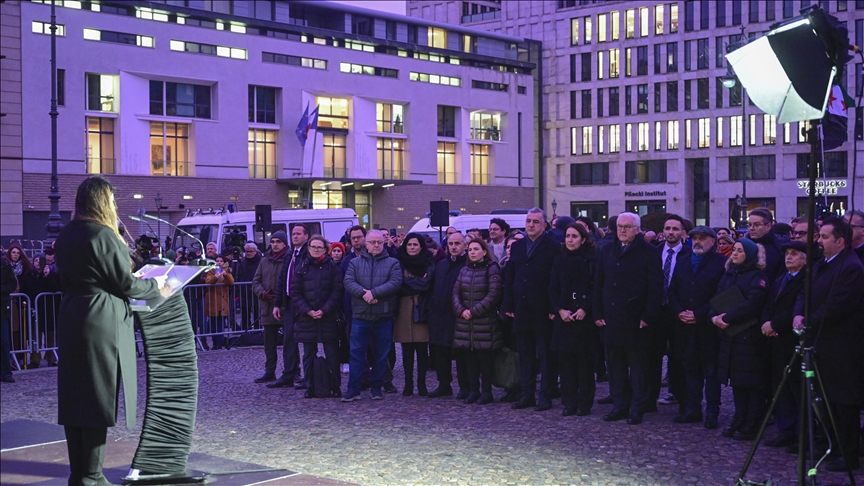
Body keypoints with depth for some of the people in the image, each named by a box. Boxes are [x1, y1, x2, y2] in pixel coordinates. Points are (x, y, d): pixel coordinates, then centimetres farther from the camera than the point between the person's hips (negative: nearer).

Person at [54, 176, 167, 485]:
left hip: (71, 319, 8)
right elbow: (125, 283, -12)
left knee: (74, 396, 11)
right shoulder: (103, 235, -14)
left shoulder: (66, 236, 10)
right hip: (103, 323, -8)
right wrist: (156, 286, 5)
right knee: (98, 397, -1)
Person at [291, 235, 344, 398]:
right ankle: (310, 387, 12)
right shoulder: (302, 267, 7)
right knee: (309, 354, 6)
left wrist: (324, 310, -12)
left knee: (332, 354, -1)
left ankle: (335, 387, 5)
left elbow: (337, 291, -2)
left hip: (328, 316, -2)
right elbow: (295, 293, 3)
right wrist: (308, 311, -9)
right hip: (306, 317, 2)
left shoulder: (332, 267, 4)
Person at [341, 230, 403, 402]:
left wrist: (374, 292, -19)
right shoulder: (355, 262, 9)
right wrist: (363, 293, -21)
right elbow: (348, 282, -4)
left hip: (384, 317, 0)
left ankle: (377, 388, 18)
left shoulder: (392, 263, 5)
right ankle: (353, 389, 3)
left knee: (381, 354, 7)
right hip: (360, 316, 0)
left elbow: (395, 283, -10)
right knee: (356, 353, 0)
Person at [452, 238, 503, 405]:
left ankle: (486, 392, 7)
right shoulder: (464, 270, 13)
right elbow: (456, 293, 10)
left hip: (485, 321, -5)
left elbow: (493, 294, -11)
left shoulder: (492, 269, -4)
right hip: (465, 322, 5)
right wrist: (461, 310, -7)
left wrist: (474, 311, -14)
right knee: (469, 357, 7)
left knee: (484, 356, -2)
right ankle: (473, 390, 15)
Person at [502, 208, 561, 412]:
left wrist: (554, 308, -15)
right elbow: (509, 278, 11)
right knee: (525, 355, 11)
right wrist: (508, 305, 5)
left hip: (543, 311, -5)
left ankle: (545, 396, 9)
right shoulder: (517, 246, 11)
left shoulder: (552, 247, -5)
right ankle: (527, 395, 18)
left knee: (545, 355, 3)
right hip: (521, 310, 5)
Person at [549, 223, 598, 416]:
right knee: (566, 360, 2)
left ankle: (584, 403, 6)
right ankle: (569, 402, 9)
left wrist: (585, 309, -13)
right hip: (564, 318, 3)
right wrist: (560, 310, -6)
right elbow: (553, 289, 8)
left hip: (585, 318, -3)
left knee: (585, 362, -1)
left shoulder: (592, 260, 0)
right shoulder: (559, 261, 11)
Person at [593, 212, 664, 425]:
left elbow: (655, 286, -7)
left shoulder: (647, 252, -2)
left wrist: (648, 316, -13)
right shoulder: (608, 251, 13)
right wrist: (598, 313, 5)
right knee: (615, 365, 8)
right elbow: (598, 284, 14)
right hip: (611, 318, 5)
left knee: (638, 366, 3)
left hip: (636, 320, -5)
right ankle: (619, 406, 16)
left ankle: (637, 409, 9)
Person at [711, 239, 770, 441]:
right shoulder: (729, 274, 14)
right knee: (736, 380, 11)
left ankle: (750, 427, 3)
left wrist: (728, 318, -19)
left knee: (751, 381, -2)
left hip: (749, 336, -7)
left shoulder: (757, 277, -8)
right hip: (730, 335, 7)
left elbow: (751, 304, -20)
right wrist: (715, 316, -9)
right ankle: (738, 422, 19)